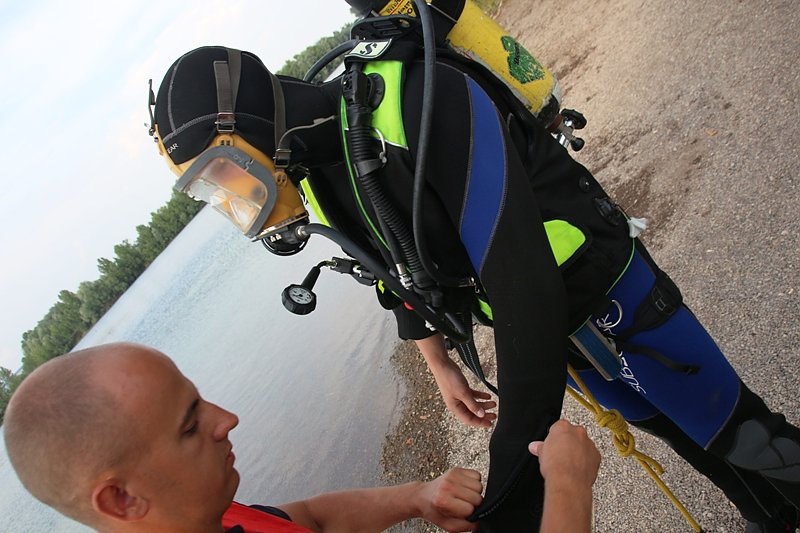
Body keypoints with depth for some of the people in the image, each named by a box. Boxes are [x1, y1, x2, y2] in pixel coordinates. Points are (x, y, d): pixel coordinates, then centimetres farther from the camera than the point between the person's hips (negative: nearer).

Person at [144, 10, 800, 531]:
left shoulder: (419, 99, -33)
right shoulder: (318, 185, -7)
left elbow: (521, 283, -37)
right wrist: (441, 368, 17)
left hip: (607, 290, -6)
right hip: (548, 328, 7)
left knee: (736, 431, 12)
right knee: (673, 427, 25)